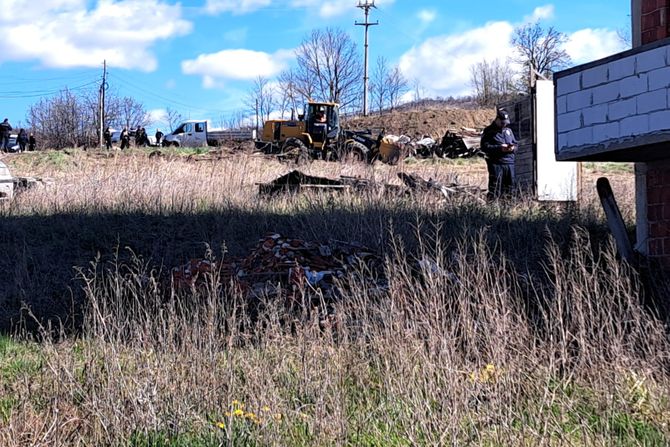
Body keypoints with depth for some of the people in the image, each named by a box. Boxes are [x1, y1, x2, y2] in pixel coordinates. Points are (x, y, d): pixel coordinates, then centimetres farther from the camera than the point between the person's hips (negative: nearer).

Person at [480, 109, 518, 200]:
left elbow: (515, 144, 23)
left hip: (509, 163, 6)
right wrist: (499, 148, -18)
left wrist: (513, 148, -2)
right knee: (494, 187, -9)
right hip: (496, 163, -6)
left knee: (510, 186, 7)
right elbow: (485, 147, -9)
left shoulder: (508, 130, 19)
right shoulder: (489, 131, 1)